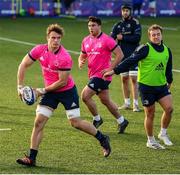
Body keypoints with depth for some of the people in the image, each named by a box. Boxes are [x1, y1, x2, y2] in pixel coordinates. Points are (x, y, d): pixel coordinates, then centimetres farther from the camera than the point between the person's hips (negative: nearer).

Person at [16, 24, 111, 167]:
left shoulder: (65, 58, -25)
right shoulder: (39, 50, -10)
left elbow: (62, 81, -20)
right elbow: (23, 65, -1)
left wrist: (44, 90, -15)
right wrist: (20, 86, -8)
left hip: (67, 91, -4)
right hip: (50, 91, 5)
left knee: (75, 123, -3)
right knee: (39, 122, -6)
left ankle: (102, 139, 21)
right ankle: (31, 158, -4)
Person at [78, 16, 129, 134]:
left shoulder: (107, 40, -12)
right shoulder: (86, 41, 9)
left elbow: (120, 54, -12)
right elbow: (82, 55, 21)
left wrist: (110, 69, -17)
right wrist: (80, 62, -2)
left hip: (102, 75, -8)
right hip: (93, 74, 8)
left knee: (85, 95, -14)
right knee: (105, 101, 15)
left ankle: (97, 119, 4)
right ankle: (121, 121, 30)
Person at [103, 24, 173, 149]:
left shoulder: (167, 51, 6)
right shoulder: (145, 49, -12)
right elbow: (130, 61, -13)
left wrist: (169, 82, 29)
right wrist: (114, 71, -15)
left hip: (161, 86, 5)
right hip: (146, 86, -5)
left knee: (169, 108, -11)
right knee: (150, 114, 2)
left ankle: (163, 133, 11)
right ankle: (151, 141, 19)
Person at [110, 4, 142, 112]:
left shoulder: (135, 23, -5)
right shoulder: (118, 25, 10)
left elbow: (137, 38, -16)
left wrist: (123, 37, -14)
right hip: (122, 55, 5)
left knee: (134, 79, -8)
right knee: (124, 79, 9)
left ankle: (136, 104, -7)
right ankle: (127, 103, 19)